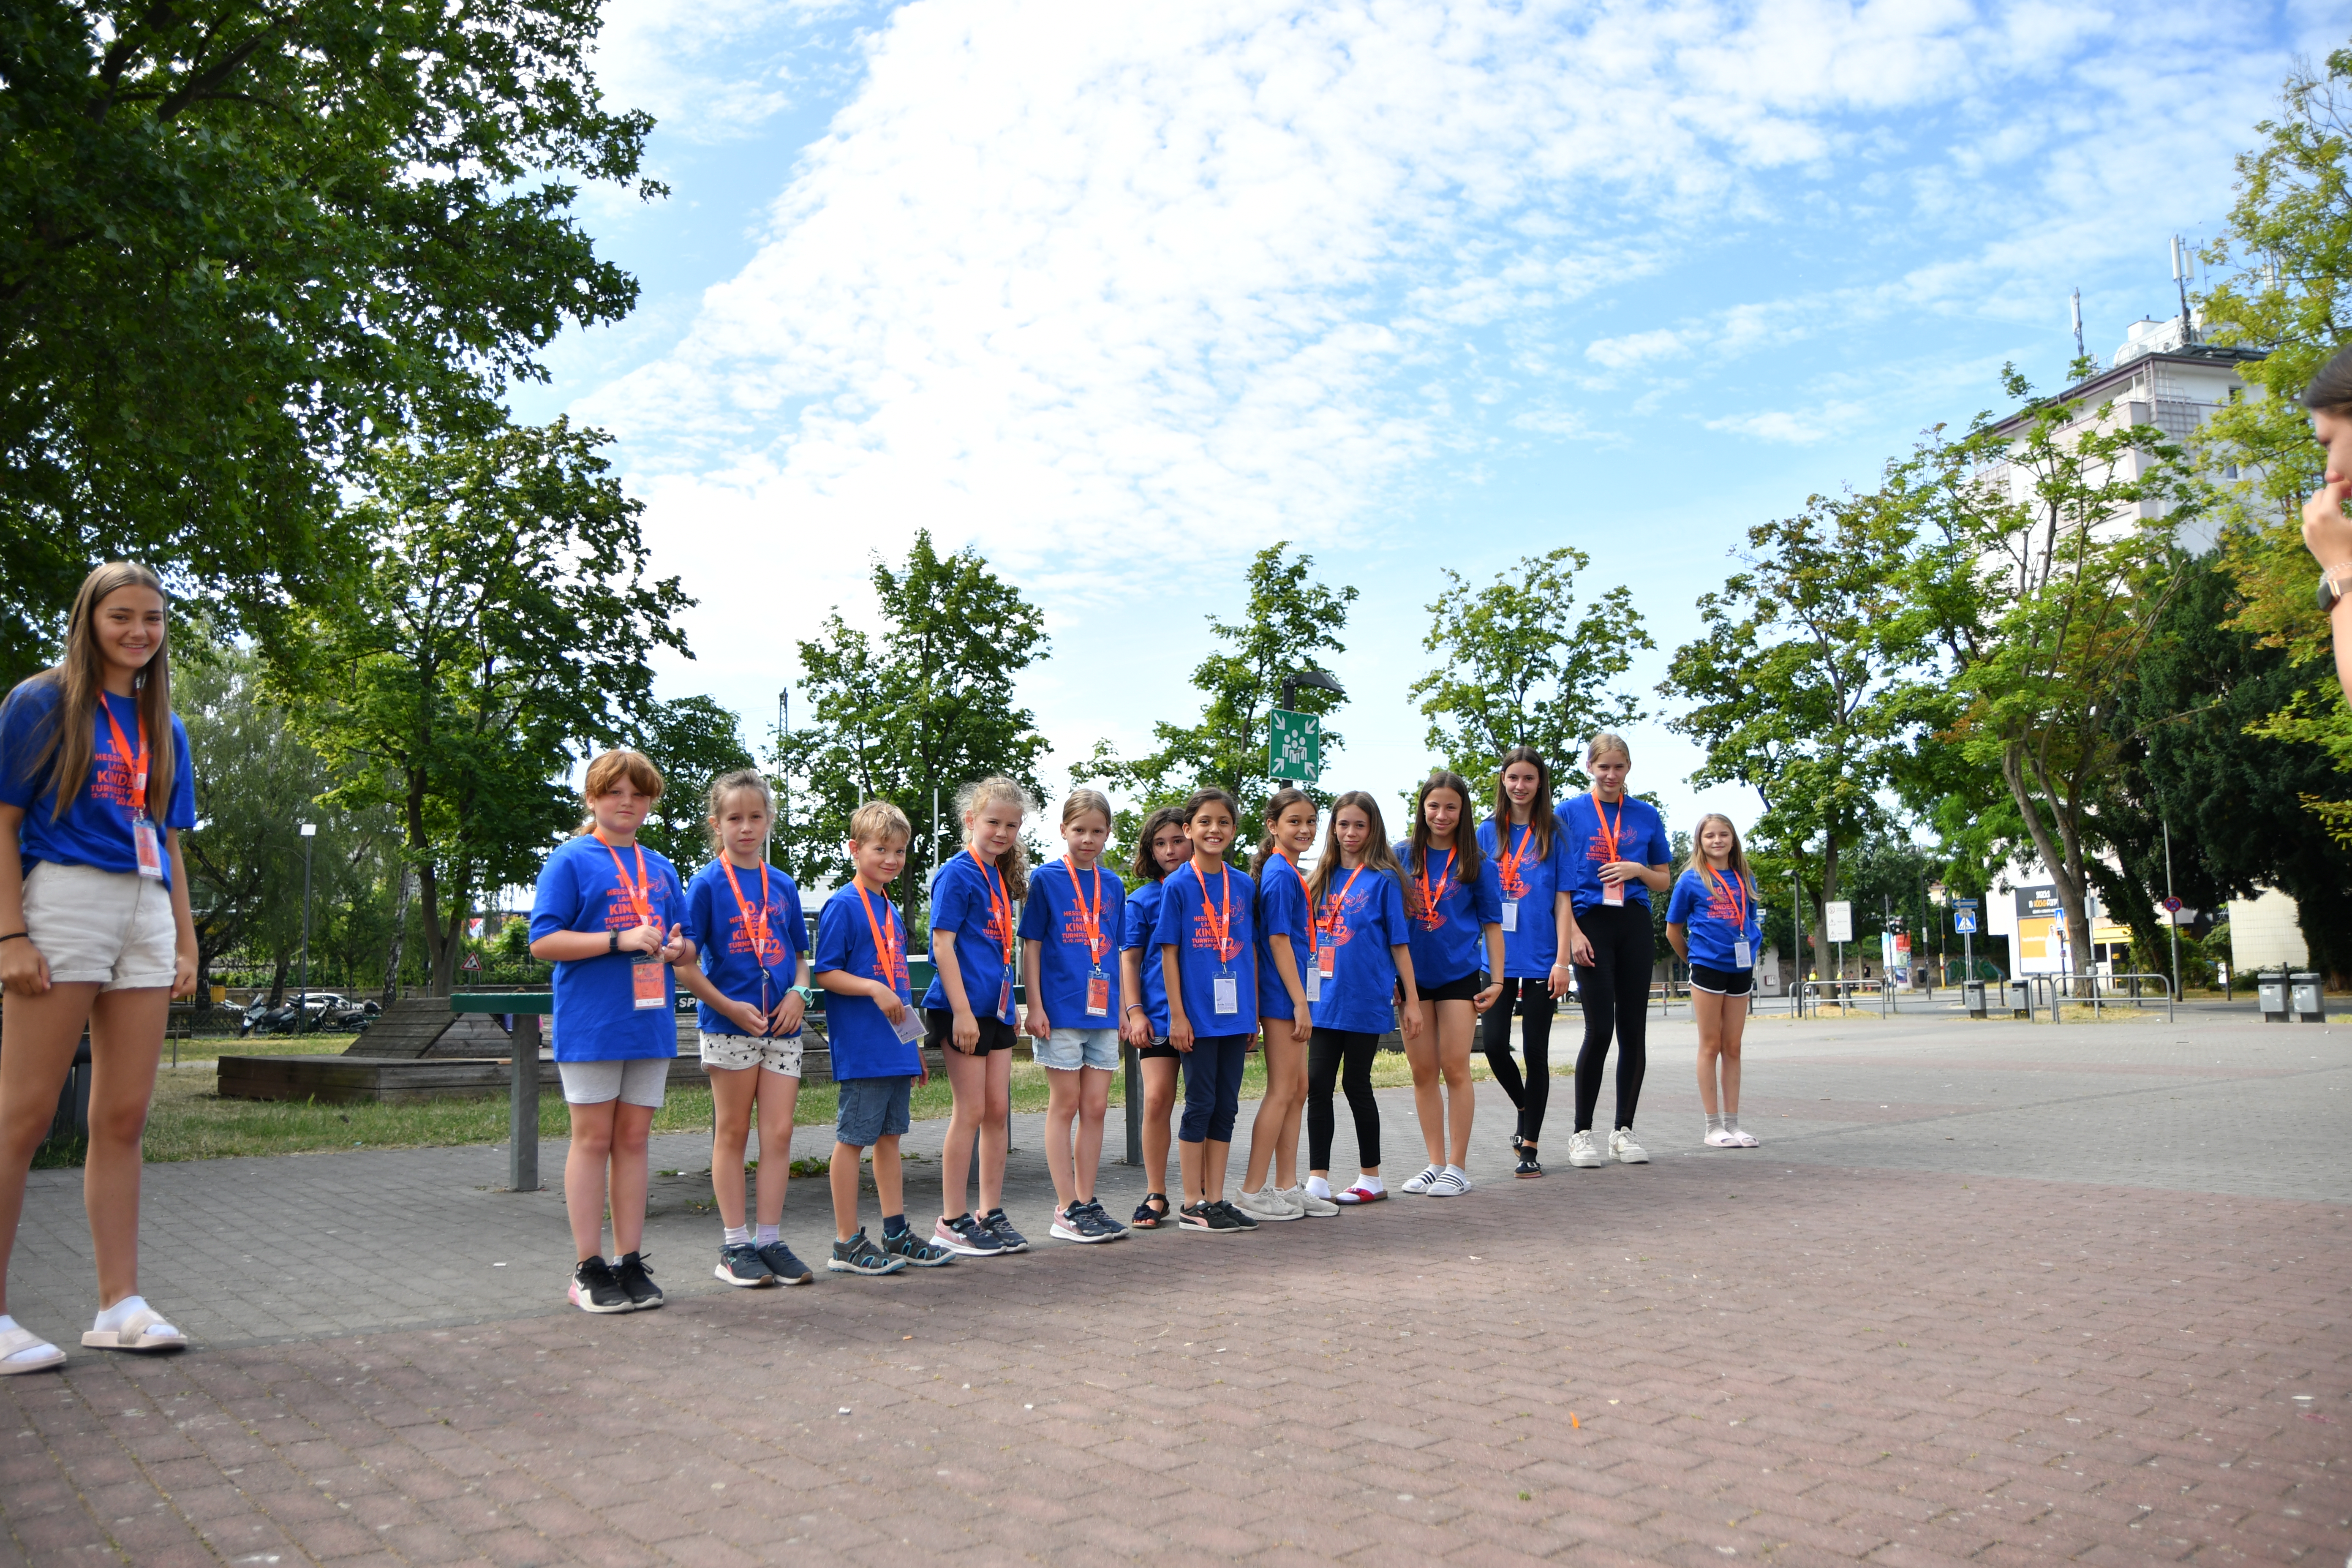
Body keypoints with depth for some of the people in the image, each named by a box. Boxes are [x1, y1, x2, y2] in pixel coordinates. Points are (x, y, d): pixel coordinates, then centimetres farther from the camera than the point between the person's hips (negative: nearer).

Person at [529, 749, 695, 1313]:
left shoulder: (661, 870, 15)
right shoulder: (571, 860, -2)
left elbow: (687, 946, 21)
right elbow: (543, 942, -9)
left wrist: (677, 948, -3)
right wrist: (620, 939, -18)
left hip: (650, 1023, 5)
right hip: (591, 1025, -5)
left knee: (634, 1140, 8)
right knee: (593, 1139, 0)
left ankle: (631, 1262, 14)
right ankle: (589, 1268, 8)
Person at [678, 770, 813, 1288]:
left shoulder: (783, 885, 10)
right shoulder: (707, 884, -4)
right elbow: (684, 963, -7)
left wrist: (798, 993, -3)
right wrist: (729, 1007, -15)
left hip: (781, 1027, 4)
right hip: (729, 1026, -4)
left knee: (779, 1133, 3)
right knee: (733, 1133, 5)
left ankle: (770, 1240, 12)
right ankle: (734, 1245, 13)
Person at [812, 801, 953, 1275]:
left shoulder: (892, 910, 16)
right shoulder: (843, 906, -8)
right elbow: (826, 973, -12)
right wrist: (874, 989, -25)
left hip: (896, 1048, 8)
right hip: (860, 1048, -8)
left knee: (890, 1137, 13)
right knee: (853, 1139, -1)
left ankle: (897, 1235, 20)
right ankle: (847, 1244, 6)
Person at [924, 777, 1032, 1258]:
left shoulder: (1000, 876, 14)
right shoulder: (957, 874, -10)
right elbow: (943, 945, -15)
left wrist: (1010, 1008, 17)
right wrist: (962, 1011, -19)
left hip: (996, 1009, 8)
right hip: (962, 1009, -8)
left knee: (998, 1110, 10)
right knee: (971, 1111, -3)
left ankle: (991, 1215, 19)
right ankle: (952, 1222, 7)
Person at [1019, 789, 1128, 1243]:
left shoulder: (1113, 885, 12)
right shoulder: (1047, 878, -3)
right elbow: (1031, 945, -4)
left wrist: (1125, 1008, 13)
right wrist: (1035, 1005, -11)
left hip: (1102, 1011, 5)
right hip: (1061, 1010, -5)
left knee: (1095, 1107, 6)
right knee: (1065, 1105, 0)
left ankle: (1086, 1202, 15)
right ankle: (1066, 1210, 6)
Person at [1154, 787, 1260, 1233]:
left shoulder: (1244, 885, 8)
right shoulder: (1178, 886, -5)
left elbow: (1251, 950, 12)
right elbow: (1169, 953, -6)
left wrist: (1255, 1011, 9)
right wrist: (1177, 1016, -10)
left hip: (1235, 1013, 5)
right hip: (1197, 1013, -5)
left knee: (1226, 1106, 8)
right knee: (1200, 1104, 0)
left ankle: (1216, 1199, 17)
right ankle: (1192, 1205, 9)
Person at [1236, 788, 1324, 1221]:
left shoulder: (1288, 872, 16)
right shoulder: (1280, 873, -13)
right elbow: (1278, 940, -17)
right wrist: (1300, 1002, -18)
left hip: (1291, 995, 10)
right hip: (1283, 995, -10)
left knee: (1297, 1090, 12)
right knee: (1283, 1089, -5)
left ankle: (1287, 1188, 18)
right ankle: (1251, 1193, 0)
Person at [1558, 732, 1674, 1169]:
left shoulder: (1646, 816, 11)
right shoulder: (1570, 813, 3)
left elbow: (1663, 882, 16)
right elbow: (1559, 883, 0)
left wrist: (1638, 869, -6)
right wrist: (1574, 933, -10)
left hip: (1634, 927, 3)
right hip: (1591, 924, -3)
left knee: (1633, 1031, 4)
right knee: (1600, 1029, -9)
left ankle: (1623, 1131, 15)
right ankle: (1582, 1133, 2)